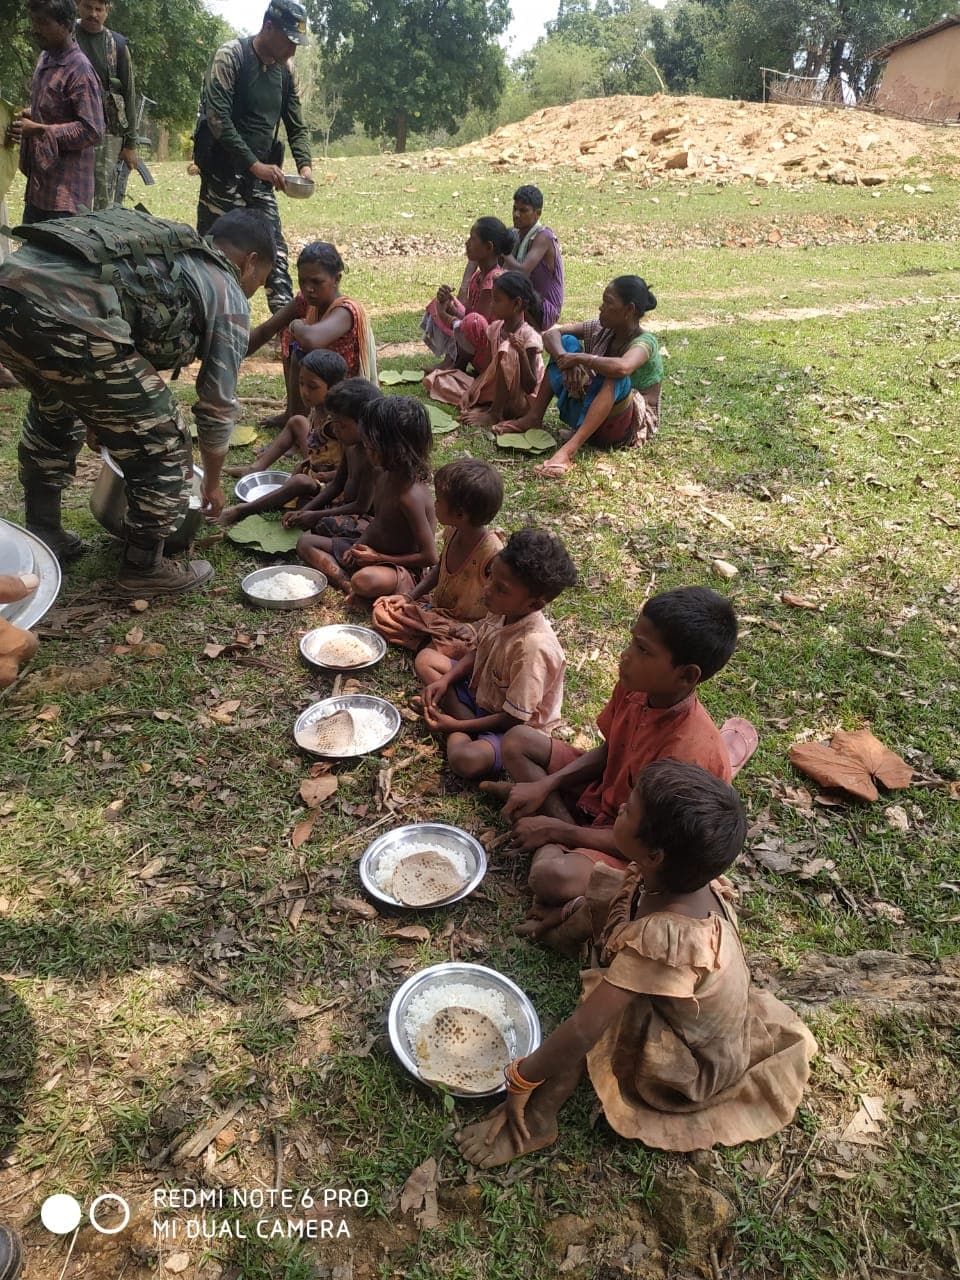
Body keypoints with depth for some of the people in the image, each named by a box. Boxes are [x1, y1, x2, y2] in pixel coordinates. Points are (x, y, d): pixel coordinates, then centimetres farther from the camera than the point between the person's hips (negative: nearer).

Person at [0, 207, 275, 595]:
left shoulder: (166, 251, 34)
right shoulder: (228, 296, 14)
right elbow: (218, 405, 18)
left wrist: (101, 415, 55)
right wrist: (212, 483, 33)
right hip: (70, 319, -9)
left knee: (52, 410, 34)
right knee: (161, 445, 9)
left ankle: (42, 536, 46)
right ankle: (143, 568, 24)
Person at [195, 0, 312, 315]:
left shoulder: (286, 70, 10)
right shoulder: (231, 56, -10)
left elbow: (297, 125, 14)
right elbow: (217, 118, -18)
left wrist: (305, 165, -5)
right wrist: (255, 164, -24)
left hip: (261, 178, 6)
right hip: (223, 175, -6)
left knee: (275, 253, 1)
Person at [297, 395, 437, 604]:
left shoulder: (411, 495, -29)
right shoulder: (384, 474, -3)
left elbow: (430, 556, -24)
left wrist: (377, 558, -18)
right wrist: (362, 543, -4)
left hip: (400, 565, -10)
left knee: (366, 580, -42)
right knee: (306, 543, 6)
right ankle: (347, 583, -13)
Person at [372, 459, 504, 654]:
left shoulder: (492, 554, -28)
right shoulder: (452, 531, -6)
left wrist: (472, 630, -29)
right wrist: (409, 597, 6)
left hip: (464, 626, -8)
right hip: (436, 608, 8)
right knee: (382, 611, -2)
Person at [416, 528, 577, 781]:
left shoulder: (532, 646, -35)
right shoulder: (502, 611, -14)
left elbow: (515, 718, -26)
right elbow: (478, 653, 8)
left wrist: (457, 726, -20)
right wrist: (446, 679, -8)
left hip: (516, 730, -8)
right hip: (481, 692, 8)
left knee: (466, 760, -35)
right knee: (426, 658, 3)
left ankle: (457, 731, -3)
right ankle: (465, 719, -6)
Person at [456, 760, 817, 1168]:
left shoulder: (664, 939, -41)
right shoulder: (689, 878, -19)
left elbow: (584, 1030, -36)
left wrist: (519, 1080, -25)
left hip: (690, 1070, -7)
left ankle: (536, 1117, -14)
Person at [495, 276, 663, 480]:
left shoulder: (644, 341, -19)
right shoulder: (601, 329, 0)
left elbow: (622, 367, -42)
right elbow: (551, 333, -5)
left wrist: (579, 358, -30)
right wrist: (566, 359, -25)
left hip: (633, 422, -6)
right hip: (590, 413, 6)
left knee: (616, 377, -38)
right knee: (567, 342, -3)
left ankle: (570, 448, -48)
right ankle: (533, 418, -9)